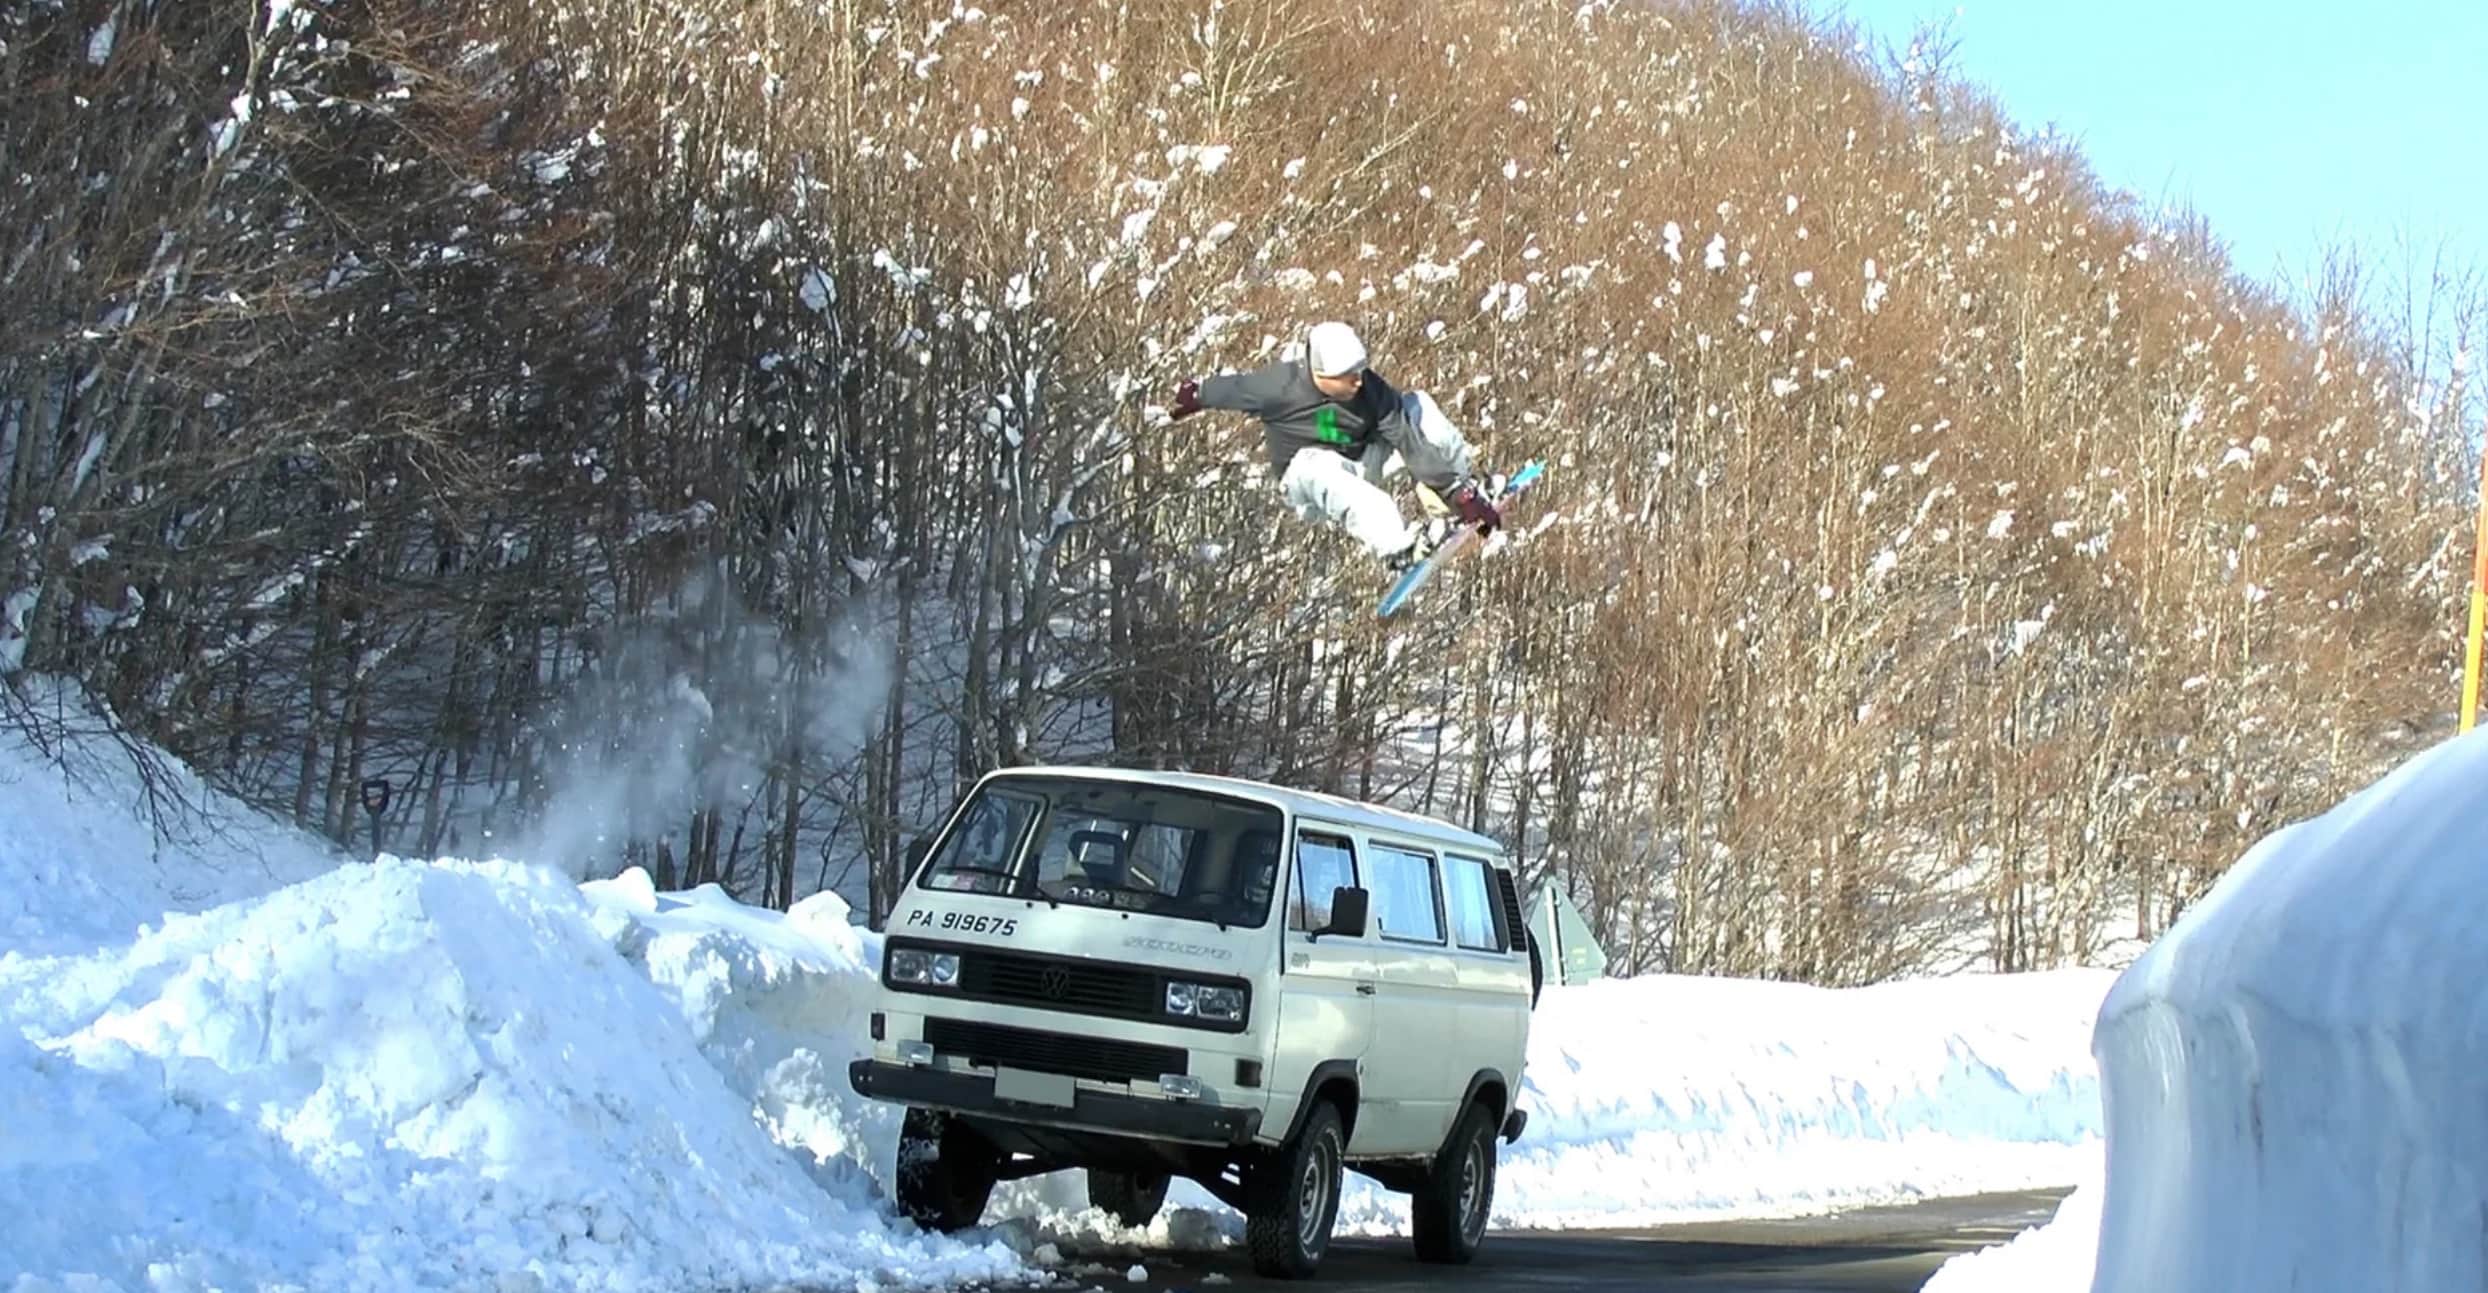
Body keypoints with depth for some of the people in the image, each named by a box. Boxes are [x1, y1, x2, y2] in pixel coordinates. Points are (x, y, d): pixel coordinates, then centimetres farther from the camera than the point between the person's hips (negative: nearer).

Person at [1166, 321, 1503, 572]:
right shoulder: (1280, 386, -27)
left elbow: (1409, 440, -20)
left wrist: (1455, 491, -25)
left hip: (1362, 470, 4)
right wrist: (1186, 398, 9)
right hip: (1307, 484, -4)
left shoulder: (1370, 389, -20)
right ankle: (1394, 545, -59)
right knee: (1316, 463, -43)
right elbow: (1222, 389, -10)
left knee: (1419, 406, -12)